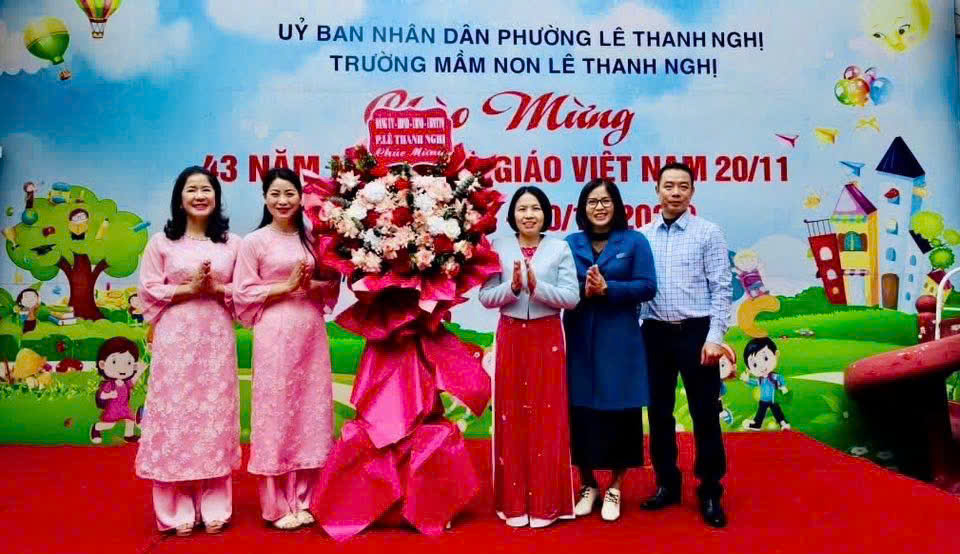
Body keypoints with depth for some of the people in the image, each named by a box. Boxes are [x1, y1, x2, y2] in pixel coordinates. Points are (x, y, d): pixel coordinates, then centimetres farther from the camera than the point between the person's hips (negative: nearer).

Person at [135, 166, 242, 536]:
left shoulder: (232, 242, 8)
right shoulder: (162, 241, 5)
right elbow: (148, 292, 0)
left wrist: (216, 288, -10)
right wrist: (188, 288, -11)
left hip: (217, 339, 1)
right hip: (176, 339, -1)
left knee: (215, 415, 3)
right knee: (176, 414, -1)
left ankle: (214, 508, 13)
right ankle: (178, 510, 10)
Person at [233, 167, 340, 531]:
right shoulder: (254, 241, 0)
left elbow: (333, 286, 12)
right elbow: (243, 295, -4)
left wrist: (312, 285, -8)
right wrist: (287, 286, -11)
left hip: (312, 333, 4)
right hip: (275, 335, -4)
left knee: (310, 411, 6)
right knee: (276, 412, -1)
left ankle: (303, 500, 18)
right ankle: (277, 505, 11)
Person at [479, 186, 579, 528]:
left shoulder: (560, 249, 1)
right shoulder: (499, 249, 4)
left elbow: (572, 297, -6)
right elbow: (485, 297, 0)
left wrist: (537, 286, -18)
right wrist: (512, 287, -17)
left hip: (547, 338, -1)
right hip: (510, 338, 1)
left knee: (547, 417, 3)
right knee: (511, 417, 5)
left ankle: (545, 503, 15)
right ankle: (514, 502, 17)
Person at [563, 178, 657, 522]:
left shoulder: (634, 241, 2)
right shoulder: (569, 243, 8)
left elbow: (647, 286, -5)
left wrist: (608, 289, -16)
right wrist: (583, 291, -17)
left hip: (619, 340, -1)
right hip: (579, 341, 2)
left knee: (619, 412, 3)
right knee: (581, 412, 5)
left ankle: (614, 488, 21)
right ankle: (588, 485, 23)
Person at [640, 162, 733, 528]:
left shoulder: (708, 233, -2)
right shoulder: (643, 236, 6)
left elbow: (721, 288, -5)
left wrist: (715, 337, -11)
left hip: (696, 332, -3)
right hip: (656, 333, 3)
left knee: (704, 414, 2)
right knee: (659, 412, 11)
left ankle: (710, 492, 16)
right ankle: (667, 484, 26)